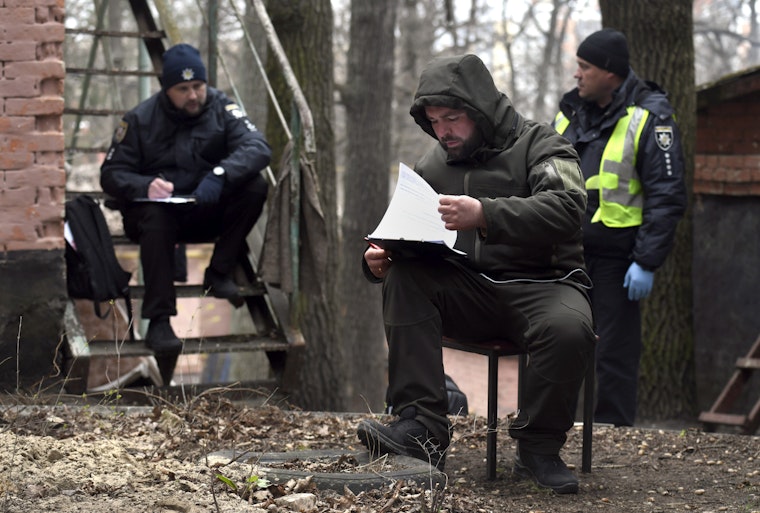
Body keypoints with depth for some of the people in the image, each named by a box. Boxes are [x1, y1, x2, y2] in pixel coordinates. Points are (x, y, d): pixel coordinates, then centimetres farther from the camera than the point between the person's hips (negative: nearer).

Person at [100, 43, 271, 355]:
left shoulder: (220, 107, -2)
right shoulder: (140, 119, -3)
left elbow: (257, 148, -16)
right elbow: (111, 174, -3)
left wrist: (220, 174, -36)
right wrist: (145, 186, -27)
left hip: (207, 211, 2)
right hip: (157, 207, -2)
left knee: (254, 187, -23)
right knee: (155, 218, -37)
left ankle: (219, 273, -12)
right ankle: (158, 321, -36)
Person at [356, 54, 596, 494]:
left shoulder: (540, 145, -1)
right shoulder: (432, 167, 16)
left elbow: (566, 209, -21)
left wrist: (486, 215, -35)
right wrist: (379, 260, -9)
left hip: (540, 286, -4)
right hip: (467, 291, 4)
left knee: (570, 328, -37)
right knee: (404, 276, -23)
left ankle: (539, 449, -12)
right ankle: (422, 428, -29)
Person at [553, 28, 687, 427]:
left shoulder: (649, 118, -8)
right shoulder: (569, 114, 12)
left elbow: (668, 196, -11)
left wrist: (647, 262, -16)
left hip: (616, 257, -6)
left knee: (615, 352, -1)